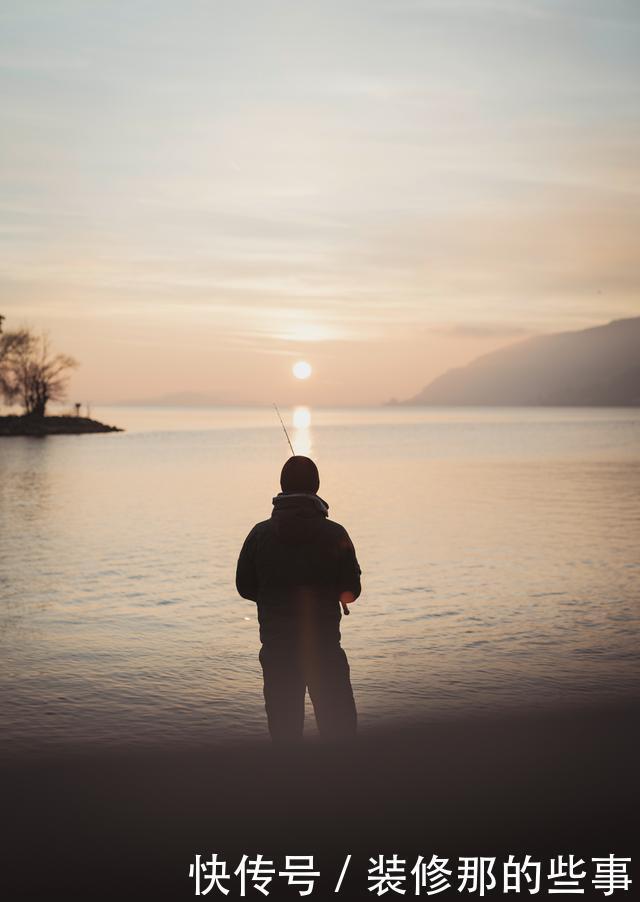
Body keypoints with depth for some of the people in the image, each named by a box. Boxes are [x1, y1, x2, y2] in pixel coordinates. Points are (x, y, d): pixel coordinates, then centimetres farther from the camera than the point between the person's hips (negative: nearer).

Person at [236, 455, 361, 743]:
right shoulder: (335, 534, -8)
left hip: (276, 646, 1)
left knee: (284, 723, 12)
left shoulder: (261, 534, -5)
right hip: (324, 644, -1)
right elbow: (351, 592, -4)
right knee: (339, 722, 10)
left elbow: (244, 587, 2)